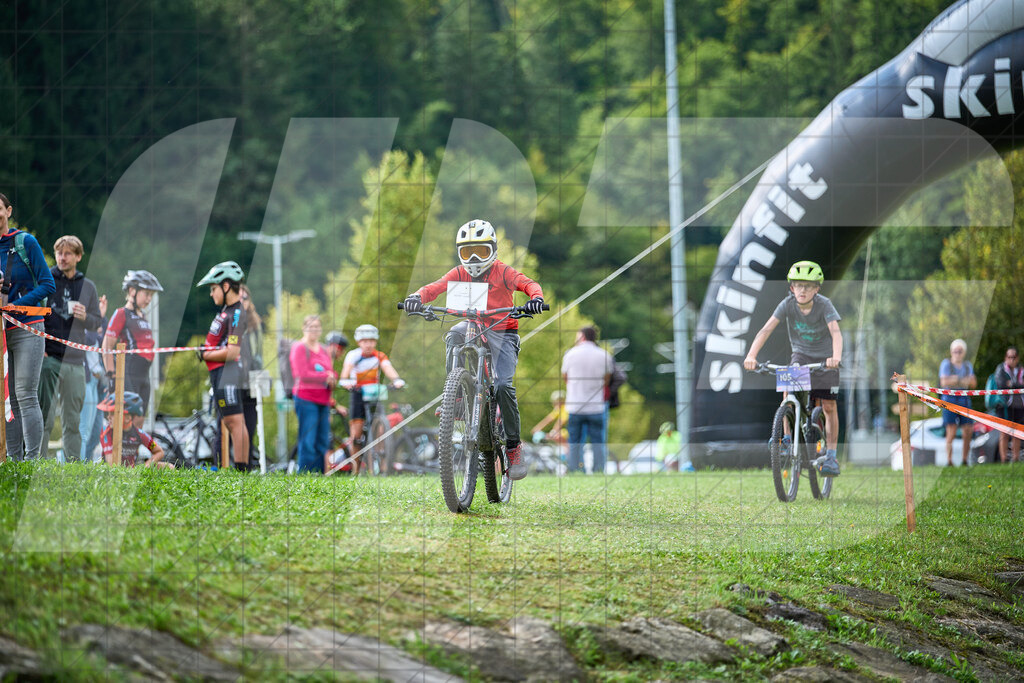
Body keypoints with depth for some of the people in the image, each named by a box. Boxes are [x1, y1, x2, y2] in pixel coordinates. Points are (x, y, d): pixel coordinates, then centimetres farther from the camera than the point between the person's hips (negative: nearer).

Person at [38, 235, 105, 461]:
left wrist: (85, 317, -5)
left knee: (72, 420, 7)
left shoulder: (87, 287, 14)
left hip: (75, 360, 3)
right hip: (47, 358, -3)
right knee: (45, 416, -10)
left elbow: (98, 321, 18)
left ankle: (73, 464, 11)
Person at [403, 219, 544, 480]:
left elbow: (528, 284, -23)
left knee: (502, 385, -20)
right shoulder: (460, 273, 0)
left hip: (502, 333, -3)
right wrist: (418, 296, -37)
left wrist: (536, 297, -47)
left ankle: (514, 446, -9)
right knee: (454, 335, -33)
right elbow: (436, 286, -15)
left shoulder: (503, 272, -8)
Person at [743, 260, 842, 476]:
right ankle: (788, 437, -9)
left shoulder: (824, 305, -23)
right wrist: (751, 356, -40)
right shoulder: (788, 304, -18)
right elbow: (767, 329, -26)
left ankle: (830, 456, 6)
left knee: (828, 406, -4)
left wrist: (836, 357, -55)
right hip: (800, 354, 2)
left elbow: (835, 332, -36)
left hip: (824, 358, -2)